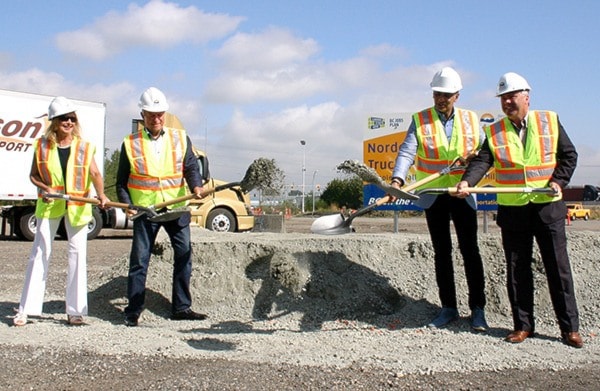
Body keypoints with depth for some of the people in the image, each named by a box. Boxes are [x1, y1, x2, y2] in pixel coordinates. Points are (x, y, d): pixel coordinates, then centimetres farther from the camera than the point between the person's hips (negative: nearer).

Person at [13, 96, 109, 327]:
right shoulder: (42, 146, -2)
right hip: (49, 205, 0)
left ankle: (75, 310, 10)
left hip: (77, 205, 0)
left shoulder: (84, 147, -4)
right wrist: (44, 188, -15)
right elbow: (34, 175, 5)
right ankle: (26, 308, 9)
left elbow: (95, 174, -8)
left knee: (77, 253, 1)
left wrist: (101, 195, -26)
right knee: (40, 252, 2)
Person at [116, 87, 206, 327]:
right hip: (145, 209, -2)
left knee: (184, 254, 2)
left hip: (177, 207, 2)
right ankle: (133, 310, 10)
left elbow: (191, 166, 0)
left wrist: (196, 186, -20)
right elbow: (122, 181, 7)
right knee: (139, 259, 0)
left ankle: (181, 307, 12)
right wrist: (126, 204, -7)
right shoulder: (131, 144, 4)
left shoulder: (180, 139, 8)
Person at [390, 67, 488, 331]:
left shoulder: (471, 119, 5)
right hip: (433, 196, 0)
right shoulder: (419, 120, -1)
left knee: (470, 250, -1)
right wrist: (397, 180, -30)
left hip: (463, 194, 0)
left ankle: (478, 309, 7)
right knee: (441, 252, 7)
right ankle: (448, 308, 17)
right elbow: (406, 152, -13)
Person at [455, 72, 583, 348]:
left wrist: (559, 181, -8)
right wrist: (466, 182, -27)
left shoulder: (550, 121, 4)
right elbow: (482, 161, -8)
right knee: (517, 271, 6)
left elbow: (569, 155, 8)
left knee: (558, 268, 3)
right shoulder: (494, 132, 4)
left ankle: (570, 327, 12)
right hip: (512, 211, 1)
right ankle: (523, 325, 18)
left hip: (548, 207, -1)